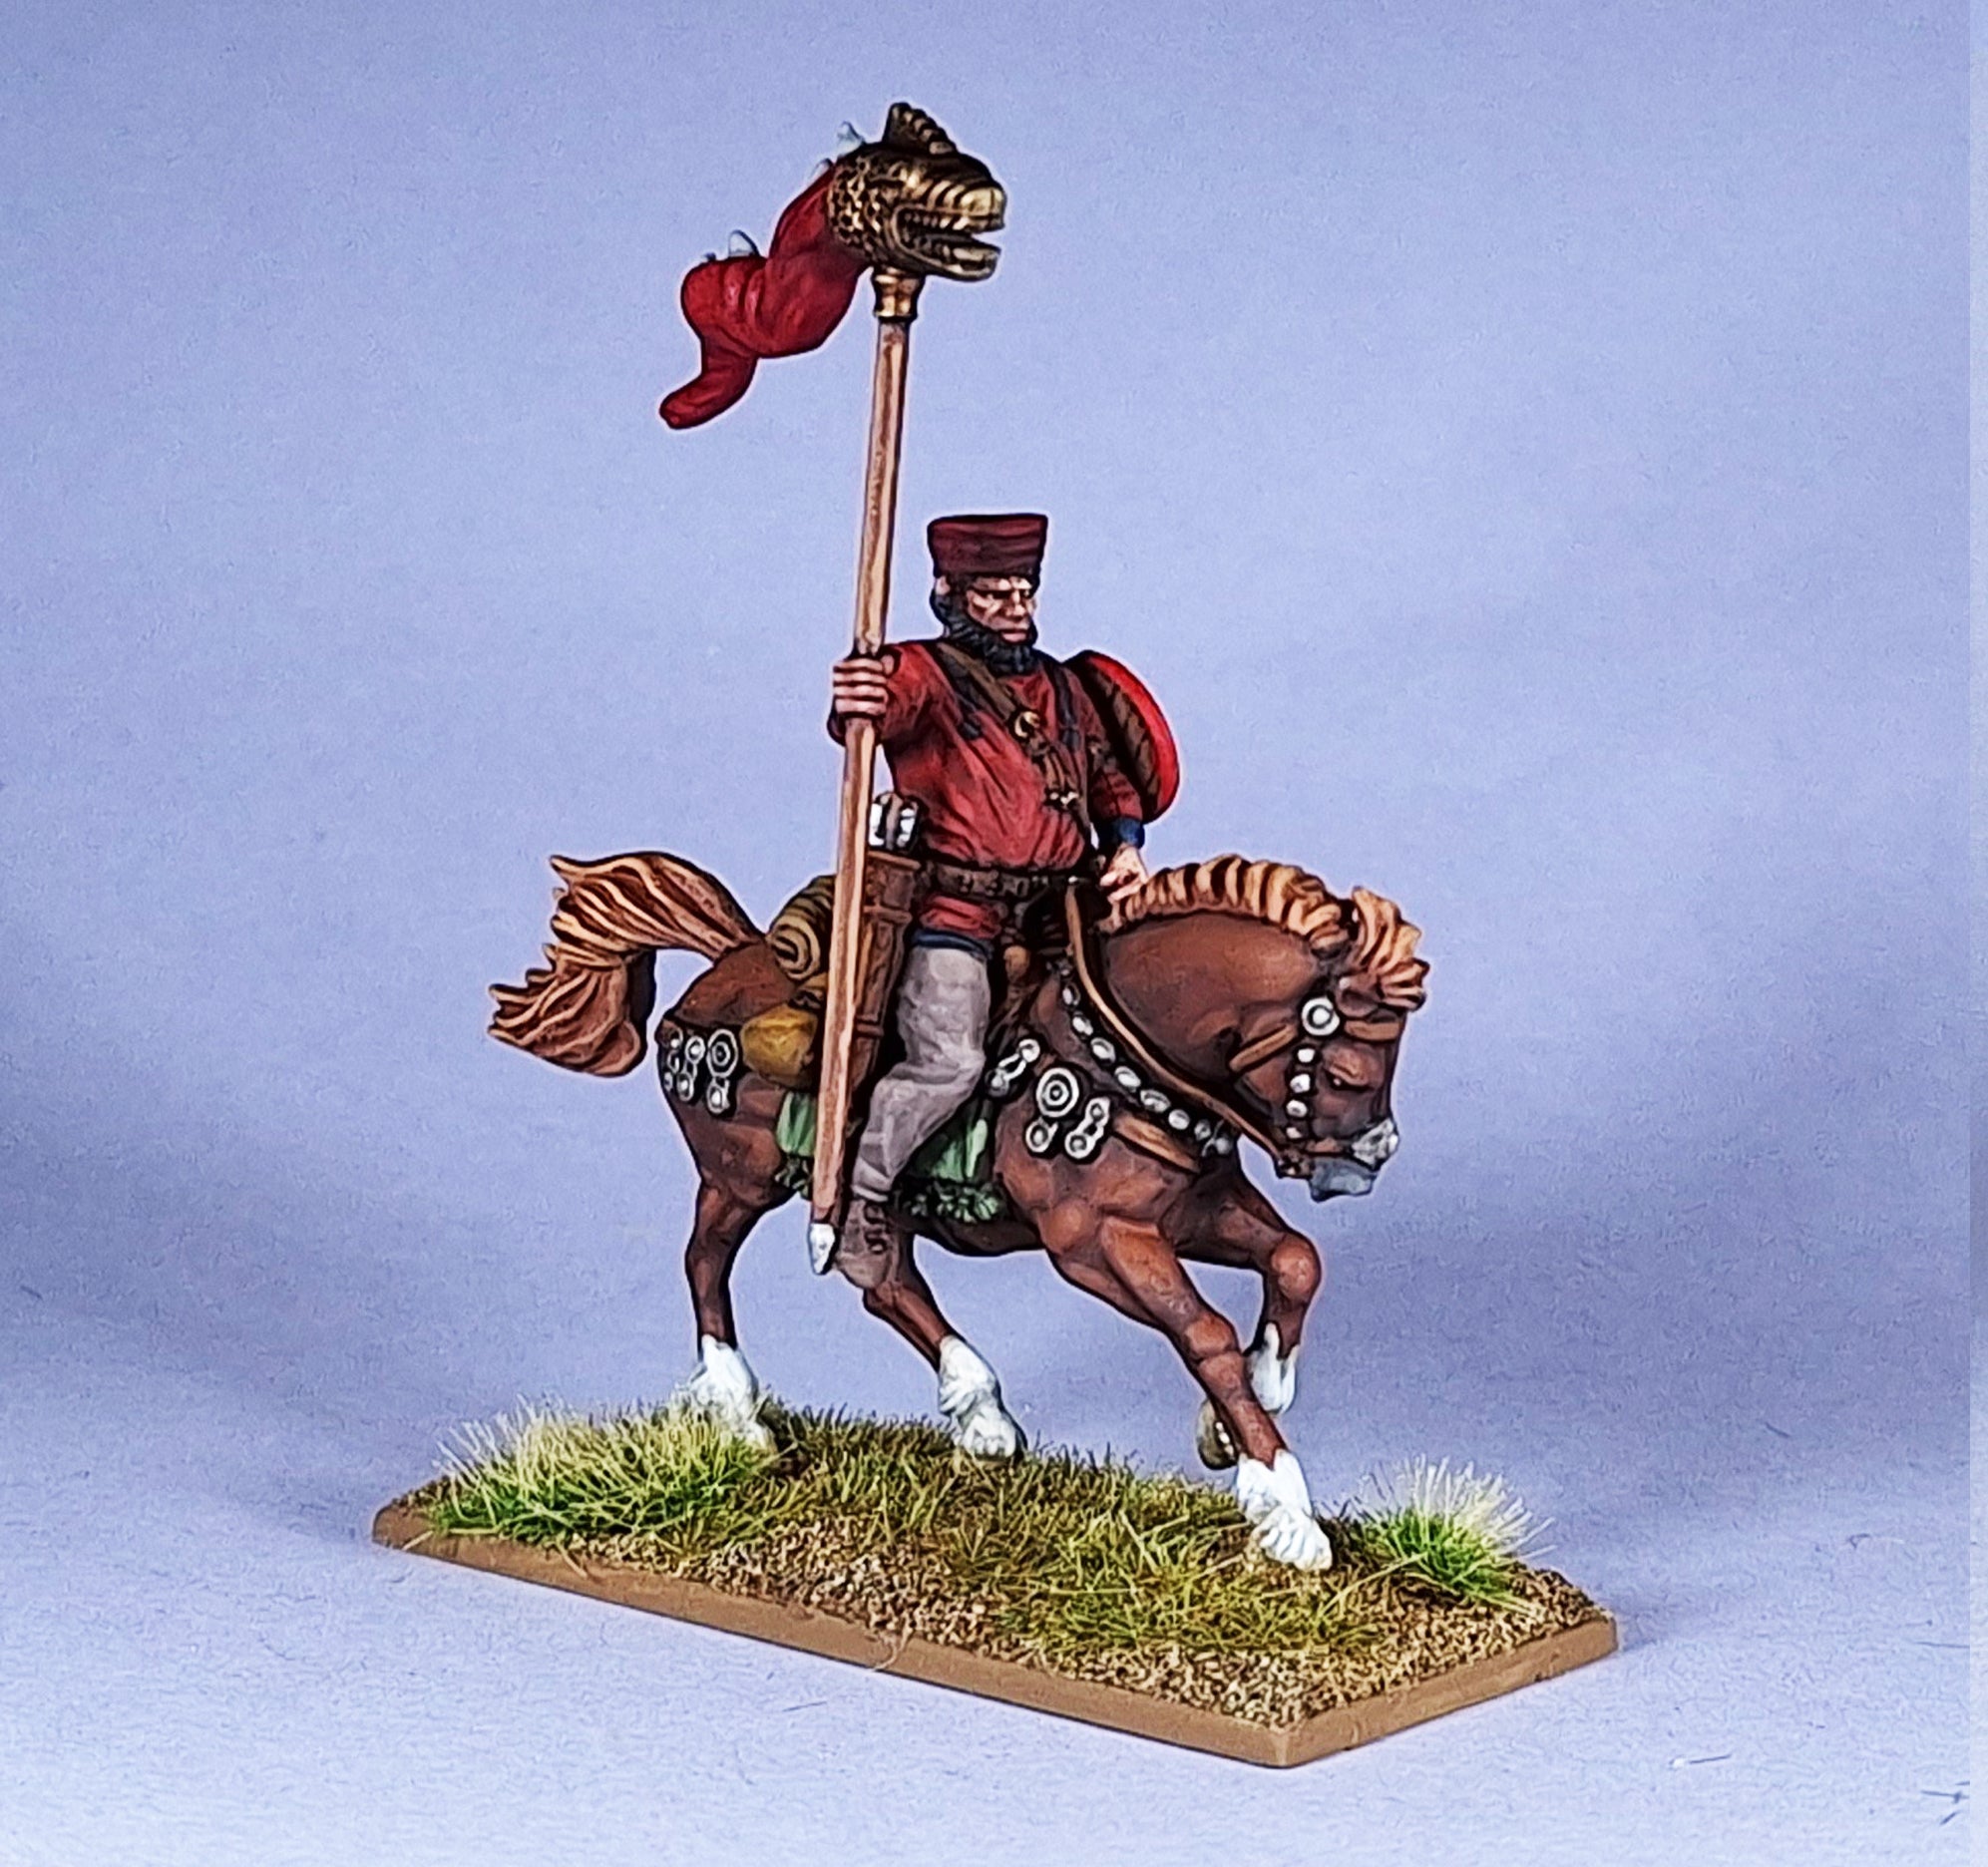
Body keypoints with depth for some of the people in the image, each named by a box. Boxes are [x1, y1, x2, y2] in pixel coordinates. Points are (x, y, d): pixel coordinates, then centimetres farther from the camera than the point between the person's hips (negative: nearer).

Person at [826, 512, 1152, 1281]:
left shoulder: (1059, 685, 20)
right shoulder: (925, 673, 0)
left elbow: (1108, 774, 27)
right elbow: (883, 709, -23)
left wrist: (1125, 844, 7)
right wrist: (854, 706, -48)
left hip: (1059, 908, 7)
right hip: (953, 911, -7)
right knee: (948, 1059, -24)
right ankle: (861, 1189, -4)